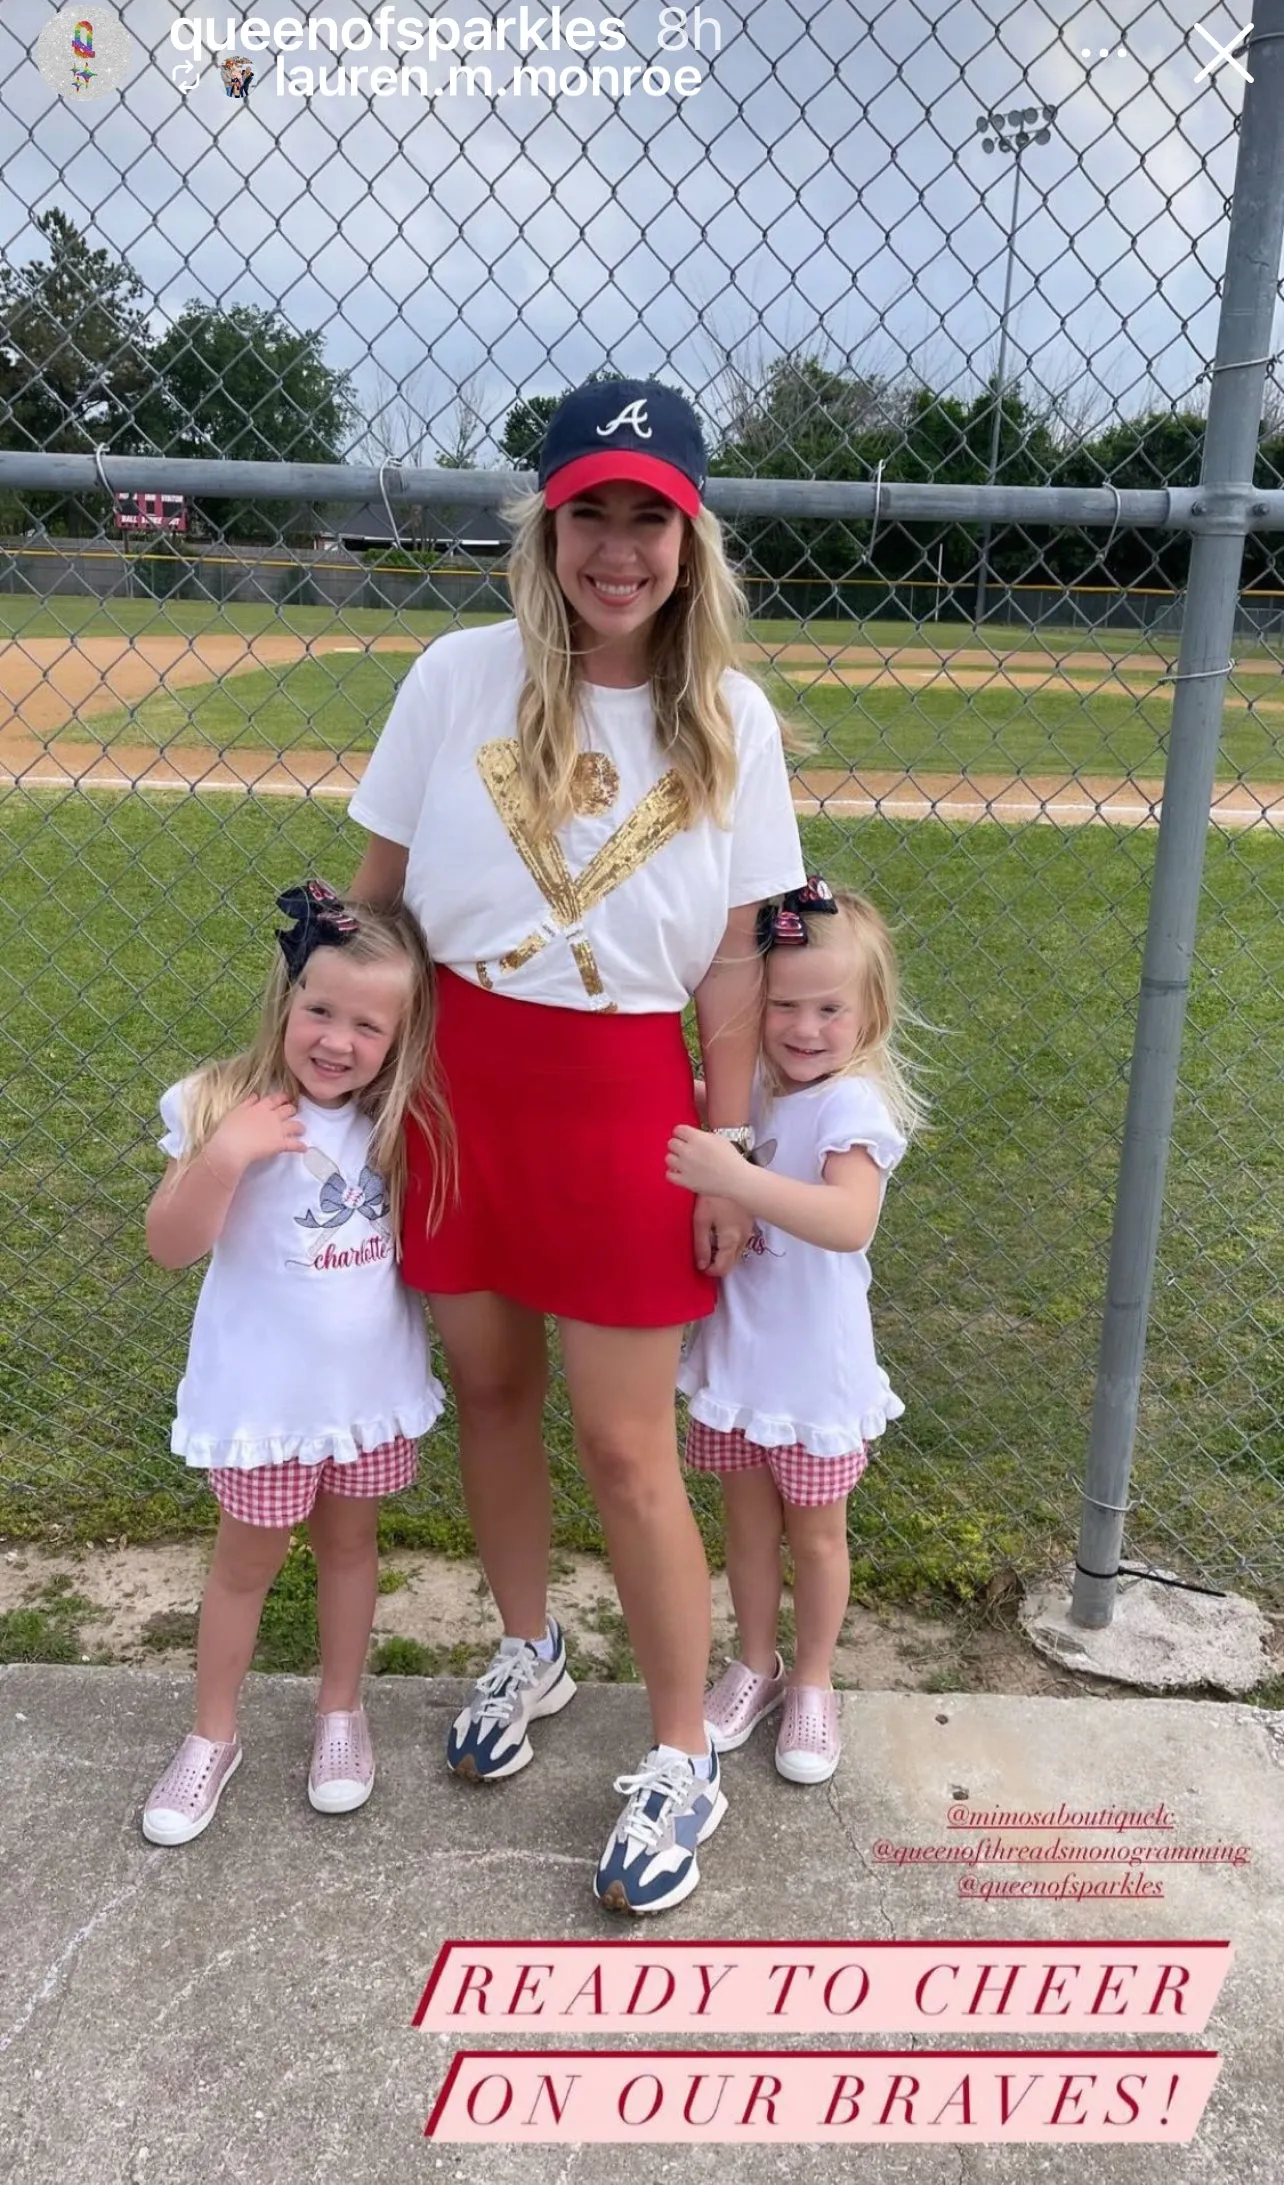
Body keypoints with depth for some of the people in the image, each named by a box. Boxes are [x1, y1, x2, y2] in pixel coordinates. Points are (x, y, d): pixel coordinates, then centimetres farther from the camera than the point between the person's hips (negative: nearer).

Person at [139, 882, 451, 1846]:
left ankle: (342, 1712, 41)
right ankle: (213, 1735, 36)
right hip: (264, 1391, -3)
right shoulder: (222, 1106, -17)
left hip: (372, 1382, 3)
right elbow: (172, 1245, -17)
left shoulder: (402, 1119, -6)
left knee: (349, 1543, 20)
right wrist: (223, 1156, -33)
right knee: (247, 1559, 15)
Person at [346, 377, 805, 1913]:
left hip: (622, 1095, -2)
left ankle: (682, 1763, 24)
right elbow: (376, 891, 3)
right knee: (488, 1387, 16)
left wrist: (729, 1148, -2)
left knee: (625, 1444, 3)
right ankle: (526, 1652, 44)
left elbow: (731, 958, -2)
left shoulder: (731, 721, -5)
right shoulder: (460, 677, -6)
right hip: (457, 1075, 2)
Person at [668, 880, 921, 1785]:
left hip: (815, 1368, -5)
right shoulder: (749, 1089, -4)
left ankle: (813, 1684, 37)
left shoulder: (855, 1106, -23)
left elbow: (850, 1221, -42)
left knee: (815, 1533, 16)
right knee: (748, 1519, 20)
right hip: (736, 1353, 5)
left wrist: (737, 1178, -53)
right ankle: (755, 1665, 41)